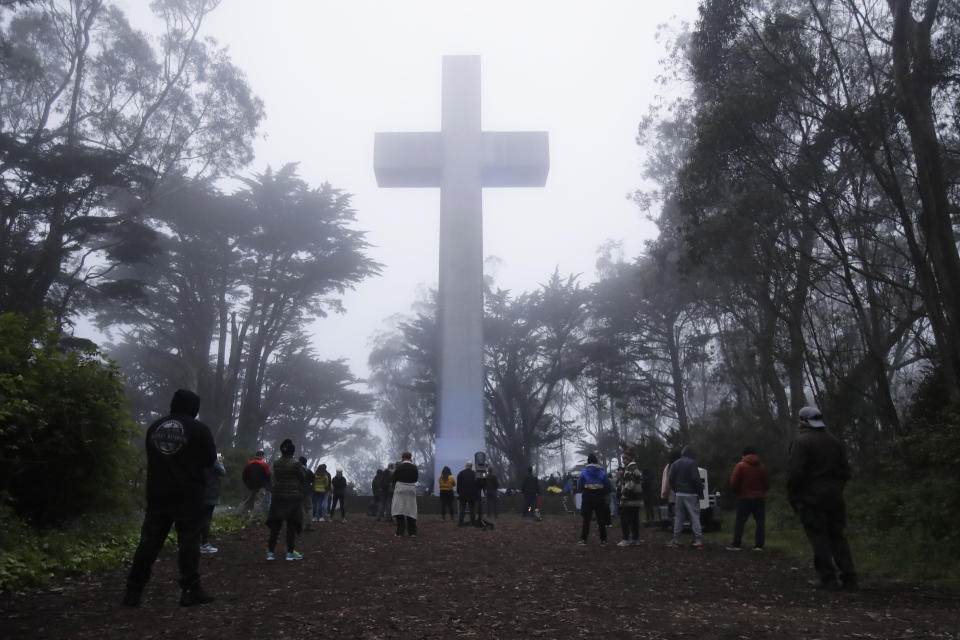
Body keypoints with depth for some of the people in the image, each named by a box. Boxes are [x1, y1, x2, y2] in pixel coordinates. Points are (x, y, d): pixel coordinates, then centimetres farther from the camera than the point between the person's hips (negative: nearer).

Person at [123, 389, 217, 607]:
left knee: (149, 541, 9)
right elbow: (210, 459, -3)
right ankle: (191, 590, 0)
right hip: (188, 494, -5)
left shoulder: (154, 427, 10)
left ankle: (134, 591, 11)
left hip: (157, 493, 5)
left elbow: (151, 457, 18)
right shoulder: (198, 429, -7)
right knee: (188, 540, 0)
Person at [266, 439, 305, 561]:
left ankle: (270, 552, 11)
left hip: (278, 496, 4)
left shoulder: (275, 463, 0)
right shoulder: (296, 464, -13)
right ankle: (290, 552, 8)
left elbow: (274, 478, 5)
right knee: (292, 525, 4)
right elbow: (302, 478, -4)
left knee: (275, 524, 10)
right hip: (294, 497, -4)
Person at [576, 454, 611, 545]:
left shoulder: (584, 472, -3)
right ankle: (603, 540, 4)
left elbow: (579, 487, -3)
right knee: (601, 520, 6)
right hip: (600, 499, 1)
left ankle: (583, 539, 8)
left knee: (586, 519, 7)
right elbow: (608, 487, -1)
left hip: (587, 499, -1)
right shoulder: (602, 472, 0)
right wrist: (605, 494, 14)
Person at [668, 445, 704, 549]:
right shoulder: (691, 463, -9)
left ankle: (676, 540, 8)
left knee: (678, 517, 9)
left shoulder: (675, 464, 11)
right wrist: (700, 492, -7)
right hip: (691, 494, -5)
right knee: (694, 517, -2)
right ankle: (698, 540, -5)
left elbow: (671, 480, 12)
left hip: (679, 494, 5)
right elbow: (696, 479, -14)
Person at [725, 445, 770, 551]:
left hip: (744, 498, -2)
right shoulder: (762, 467, 4)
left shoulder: (740, 466, -7)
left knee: (739, 522, 3)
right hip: (759, 499, 3)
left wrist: (738, 492, 7)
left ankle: (735, 544, 0)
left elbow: (733, 483, -11)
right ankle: (759, 545, 4)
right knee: (759, 522, 8)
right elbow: (767, 485, 7)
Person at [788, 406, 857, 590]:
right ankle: (849, 577, 10)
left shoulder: (801, 441, -10)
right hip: (834, 497, 6)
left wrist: (792, 497, -6)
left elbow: (795, 472, -16)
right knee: (838, 536, 12)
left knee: (818, 537, -1)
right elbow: (845, 471, 14)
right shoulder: (834, 441, 12)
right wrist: (837, 490, 20)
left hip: (810, 498, -6)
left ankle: (827, 578, 0)